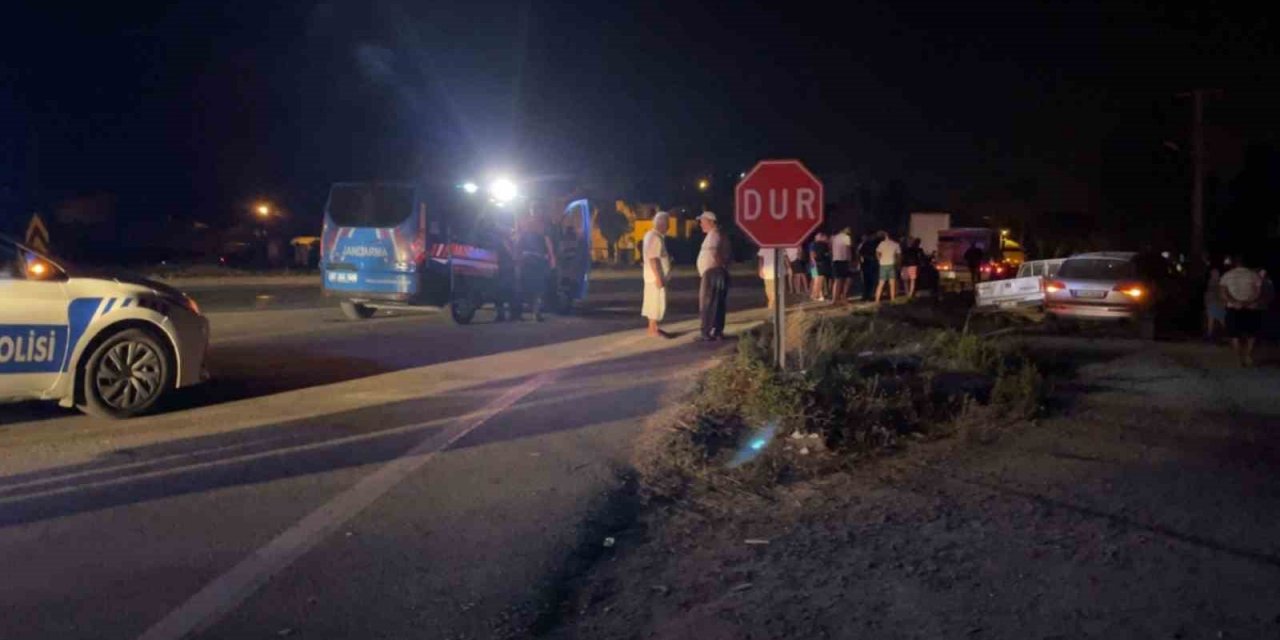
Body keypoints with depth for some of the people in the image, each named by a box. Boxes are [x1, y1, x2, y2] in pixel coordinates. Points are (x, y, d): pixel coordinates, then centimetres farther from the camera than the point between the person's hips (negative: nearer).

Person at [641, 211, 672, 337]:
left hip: (653, 275, 10)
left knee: (653, 302, 14)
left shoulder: (651, 234, 12)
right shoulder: (655, 238, -20)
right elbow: (653, 259, -24)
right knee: (657, 302, -5)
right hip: (656, 276, -10)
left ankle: (653, 327, 20)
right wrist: (658, 277, -25)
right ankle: (653, 330, -2)